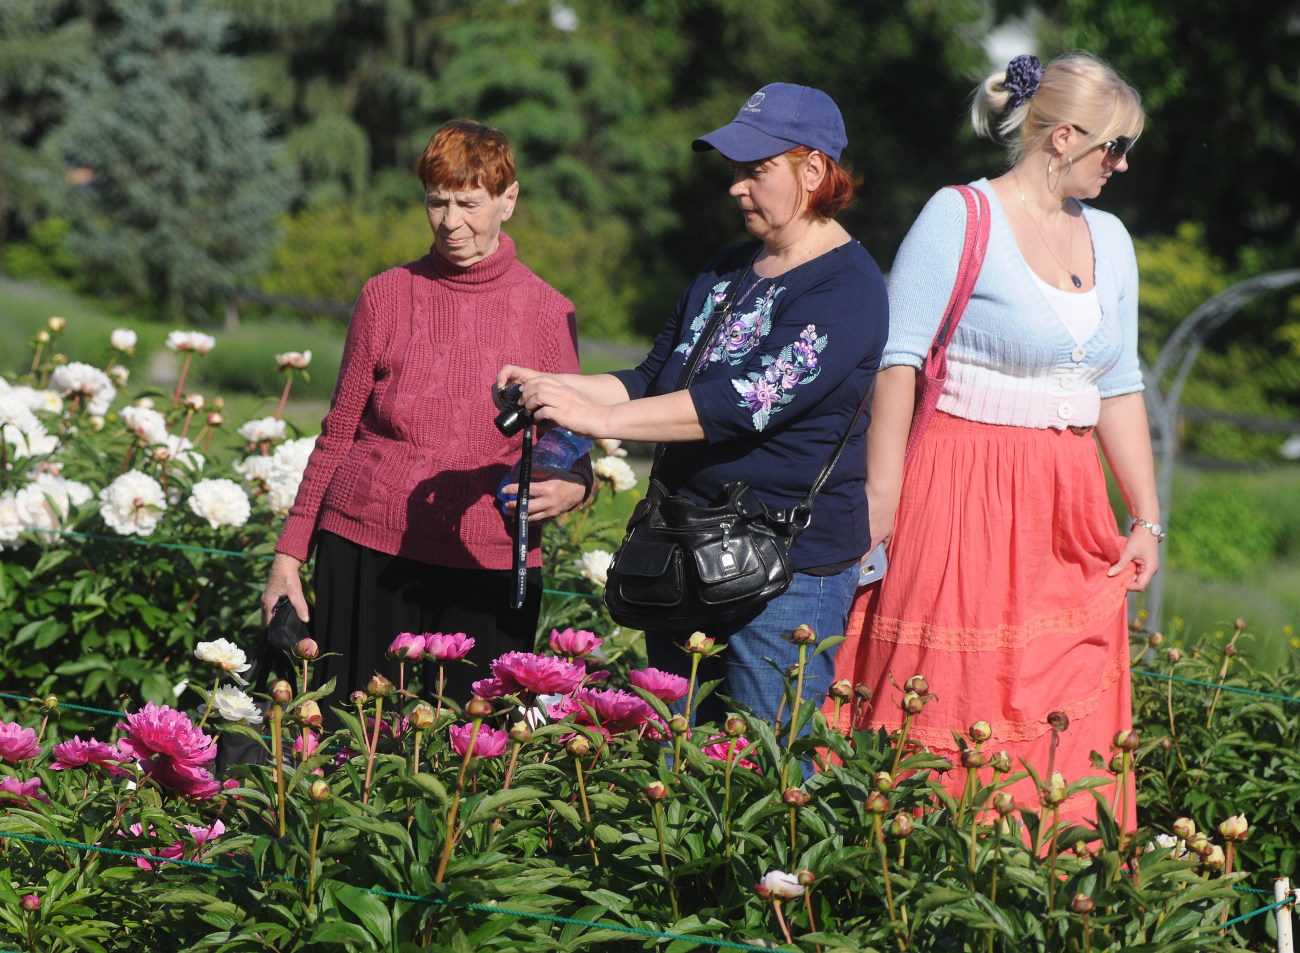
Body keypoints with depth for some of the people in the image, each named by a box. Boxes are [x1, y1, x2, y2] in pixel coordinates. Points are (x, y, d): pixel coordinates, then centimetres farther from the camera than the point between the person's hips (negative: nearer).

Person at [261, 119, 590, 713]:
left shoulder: (549, 313, 4)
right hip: (367, 553, 1)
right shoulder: (386, 297, 6)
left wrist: (571, 489, -15)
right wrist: (289, 553, 9)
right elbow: (337, 436, 12)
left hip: (488, 569, -1)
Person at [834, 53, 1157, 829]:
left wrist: (1148, 519, 13)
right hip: (966, 500, -6)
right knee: (948, 709, -5)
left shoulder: (1108, 238, 14)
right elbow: (899, 361, -9)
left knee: (1070, 723, 2)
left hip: (1068, 508, 6)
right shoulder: (958, 218, -5)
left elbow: (1120, 388, 17)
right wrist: (881, 498, -15)